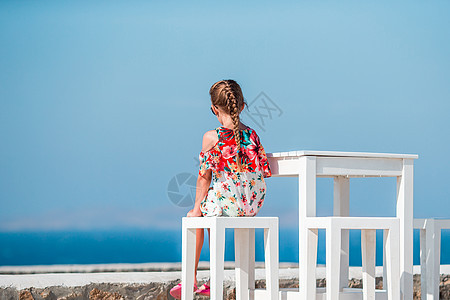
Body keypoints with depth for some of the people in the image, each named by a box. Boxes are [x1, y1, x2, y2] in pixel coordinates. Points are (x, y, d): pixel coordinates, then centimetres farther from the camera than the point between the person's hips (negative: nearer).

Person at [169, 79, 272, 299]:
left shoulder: (212, 137, -10)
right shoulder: (252, 134, 4)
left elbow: (205, 175, -4)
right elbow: (262, 171, 7)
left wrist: (197, 207, 7)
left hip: (225, 202, -6)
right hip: (253, 204, 6)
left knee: (194, 217, 25)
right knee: (211, 209, 34)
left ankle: (189, 280, 23)